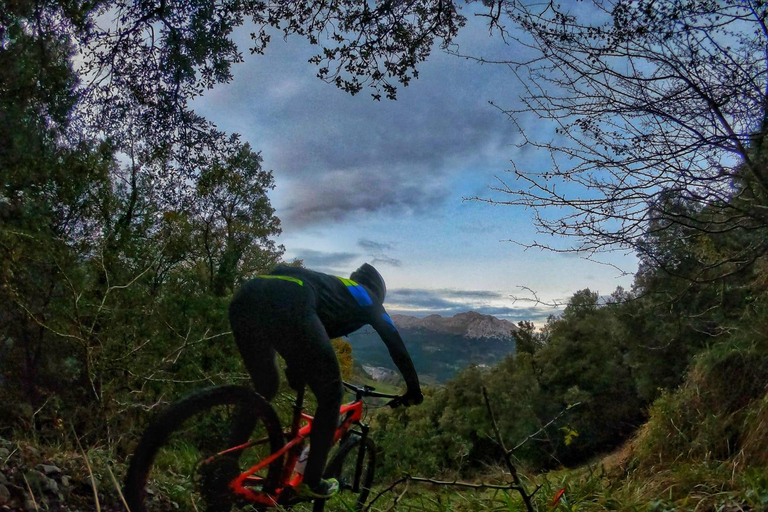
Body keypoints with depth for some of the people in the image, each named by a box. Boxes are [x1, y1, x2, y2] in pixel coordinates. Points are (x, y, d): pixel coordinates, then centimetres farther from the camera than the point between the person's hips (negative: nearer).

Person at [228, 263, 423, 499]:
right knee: (331, 395, 13)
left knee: (264, 389, 29)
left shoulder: (331, 286, 43)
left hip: (245, 298, 7)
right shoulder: (366, 297, 30)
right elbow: (396, 345, 32)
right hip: (286, 306, -7)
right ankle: (312, 483, 19)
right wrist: (414, 391, 43)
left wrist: (296, 372, 63)